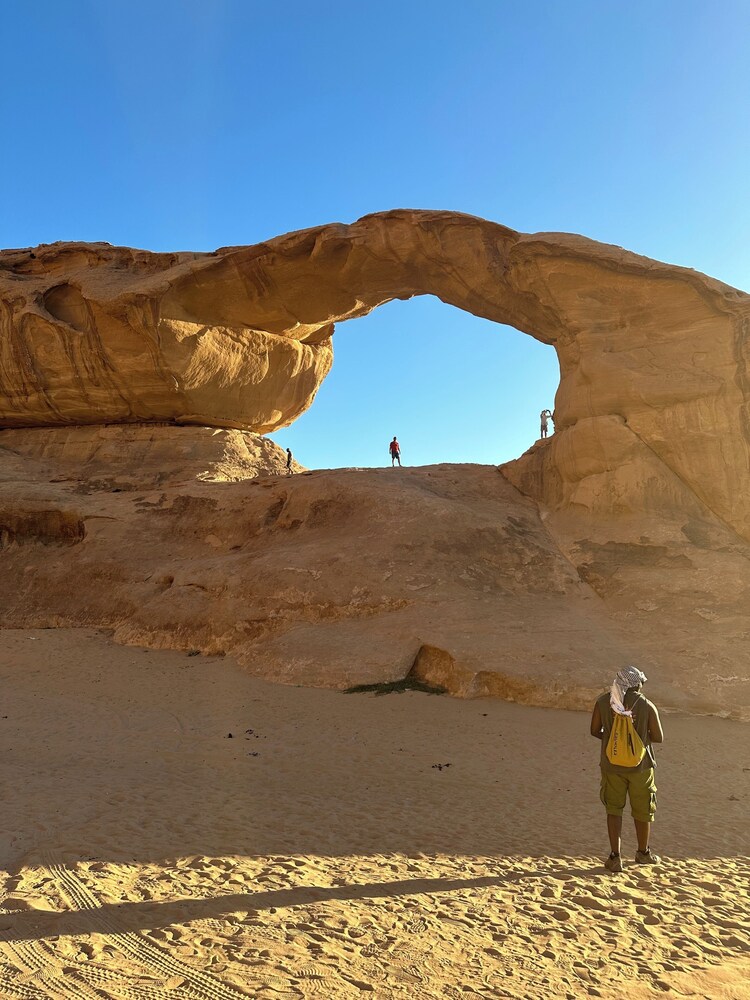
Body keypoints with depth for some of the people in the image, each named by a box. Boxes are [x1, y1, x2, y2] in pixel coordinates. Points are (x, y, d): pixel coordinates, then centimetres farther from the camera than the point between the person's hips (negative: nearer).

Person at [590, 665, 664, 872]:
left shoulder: (603, 701, -7)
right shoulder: (647, 706, -12)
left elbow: (595, 730, 0)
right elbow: (659, 737, -5)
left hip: (611, 764, 1)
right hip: (640, 765, -1)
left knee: (614, 809, 12)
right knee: (642, 810, 18)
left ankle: (615, 857, 10)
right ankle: (643, 853, 35)